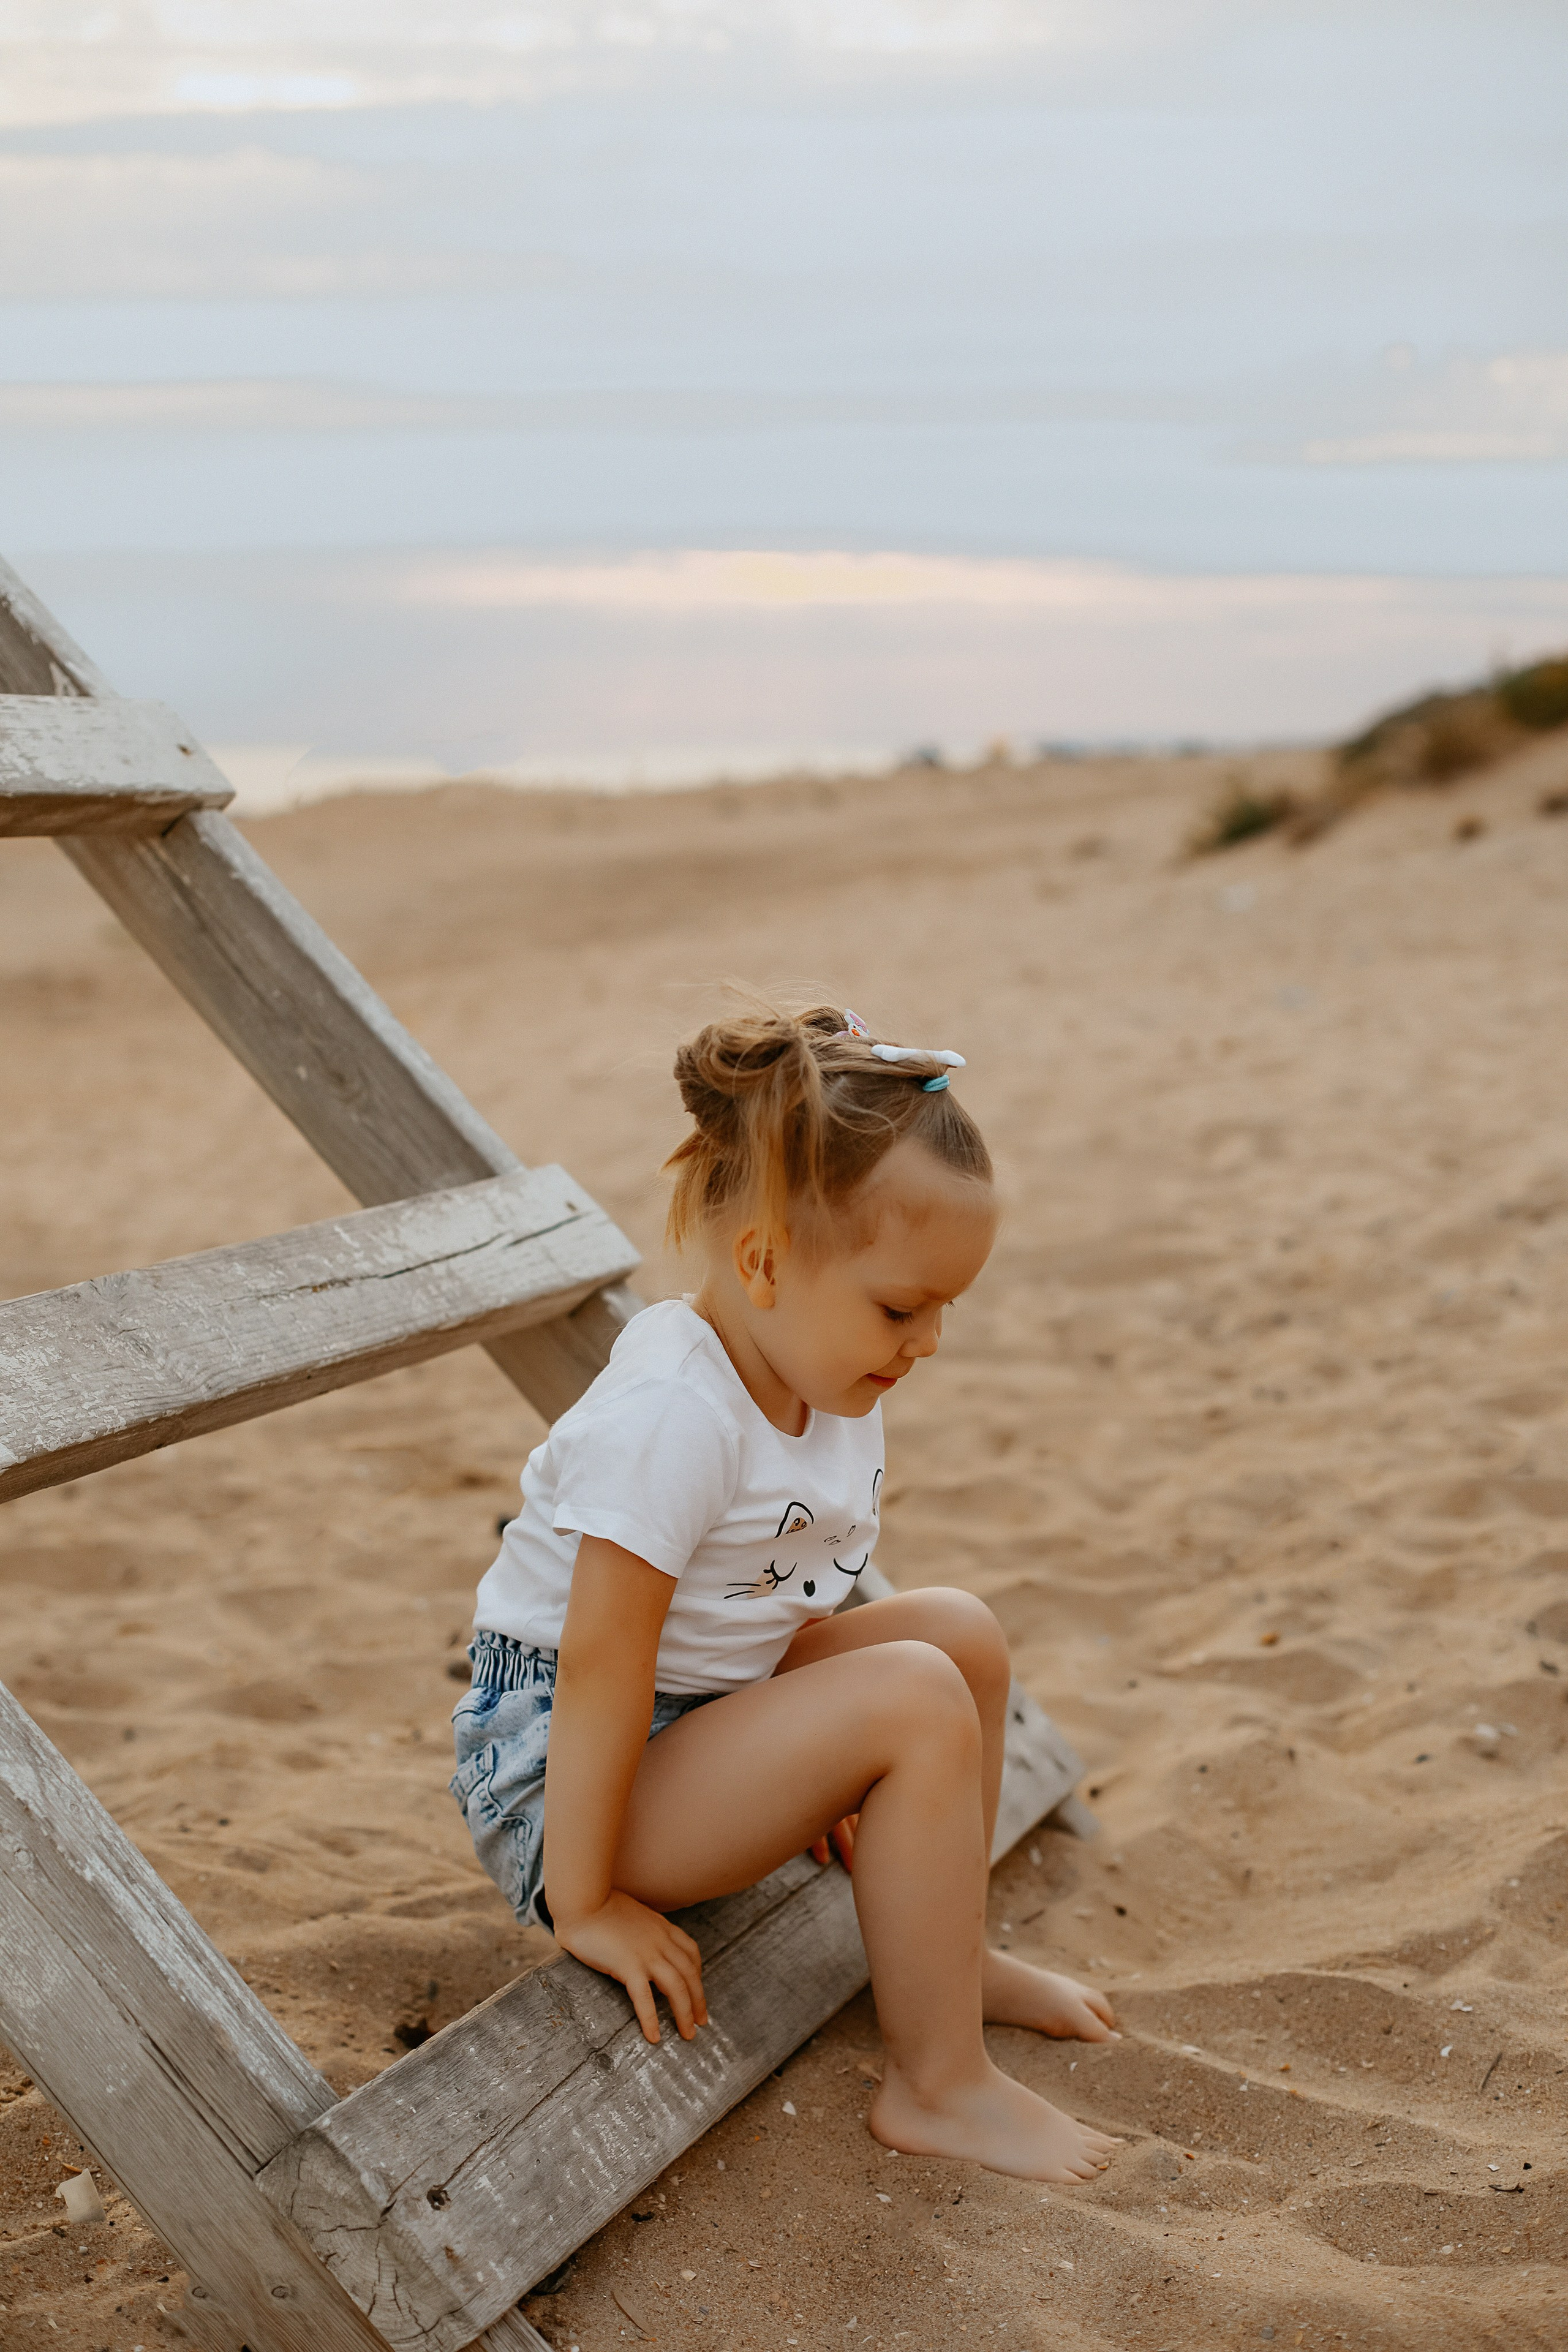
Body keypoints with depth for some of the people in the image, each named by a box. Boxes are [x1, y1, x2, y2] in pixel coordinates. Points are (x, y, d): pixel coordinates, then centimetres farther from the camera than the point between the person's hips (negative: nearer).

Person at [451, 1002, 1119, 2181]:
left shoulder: (829, 1387, 1)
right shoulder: (677, 1418, -28)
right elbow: (599, 1664, -28)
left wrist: (824, 1767, 14)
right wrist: (584, 1904, -23)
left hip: (708, 1707, 10)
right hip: (558, 1773, -9)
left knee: (958, 1629, 7)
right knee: (915, 1700, -23)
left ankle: (944, 1953, 24)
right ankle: (938, 2088, -12)